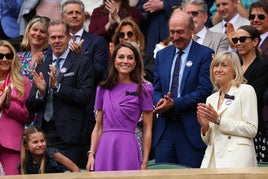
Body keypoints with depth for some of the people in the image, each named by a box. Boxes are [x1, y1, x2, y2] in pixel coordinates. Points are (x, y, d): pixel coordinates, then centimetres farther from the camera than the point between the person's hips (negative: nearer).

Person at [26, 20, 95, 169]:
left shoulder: (82, 62, 2)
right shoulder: (41, 67, 16)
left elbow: (85, 97, -9)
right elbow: (31, 107, 14)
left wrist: (57, 86, -17)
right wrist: (40, 92, -7)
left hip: (70, 136, -4)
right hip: (44, 135, 4)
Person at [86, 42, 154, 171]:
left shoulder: (143, 89, 1)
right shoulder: (103, 89, 11)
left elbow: (147, 128, 0)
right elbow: (98, 126, 14)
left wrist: (145, 162, -5)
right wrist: (91, 154, 4)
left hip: (127, 147, -3)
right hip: (105, 148, 3)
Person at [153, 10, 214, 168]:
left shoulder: (205, 54, -2)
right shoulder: (162, 55, 15)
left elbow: (204, 91, -10)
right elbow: (156, 89, 14)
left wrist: (174, 104, -18)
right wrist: (161, 101, -10)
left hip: (191, 129, -5)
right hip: (165, 128, 5)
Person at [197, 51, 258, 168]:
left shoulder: (246, 91, 4)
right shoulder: (211, 99, 22)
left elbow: (251, 130, -6)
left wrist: (219, 120, -9)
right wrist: (205, 127, 1)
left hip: (236, 159, -5)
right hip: (212, 159, 5)